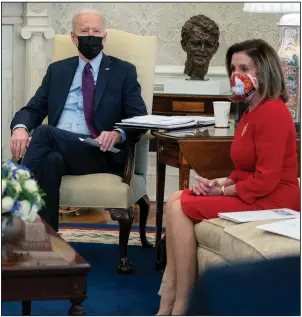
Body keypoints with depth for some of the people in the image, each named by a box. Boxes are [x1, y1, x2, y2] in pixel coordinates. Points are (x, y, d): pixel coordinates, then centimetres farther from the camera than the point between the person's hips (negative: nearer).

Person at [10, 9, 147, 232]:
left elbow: (140, 119, 4)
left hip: (100, 153, -3)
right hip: (56, 148, 3)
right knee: (51, 160, -36)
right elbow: (33, 109, 15)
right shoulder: (57, 70, 22)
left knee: (45, 131, -30)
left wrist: (119, 134, -21)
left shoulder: (123, 71, 12)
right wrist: (20, 127, -11)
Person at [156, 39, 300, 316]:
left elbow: (266, 180, -23)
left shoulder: (272, 112, -19)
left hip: (271, 202, -10)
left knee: (181, 208, -15)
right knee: (175, 200, 0)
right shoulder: (252, 112, 14)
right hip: (251, 193, 10)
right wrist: (218, 184, 0)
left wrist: (222, 191, -13)